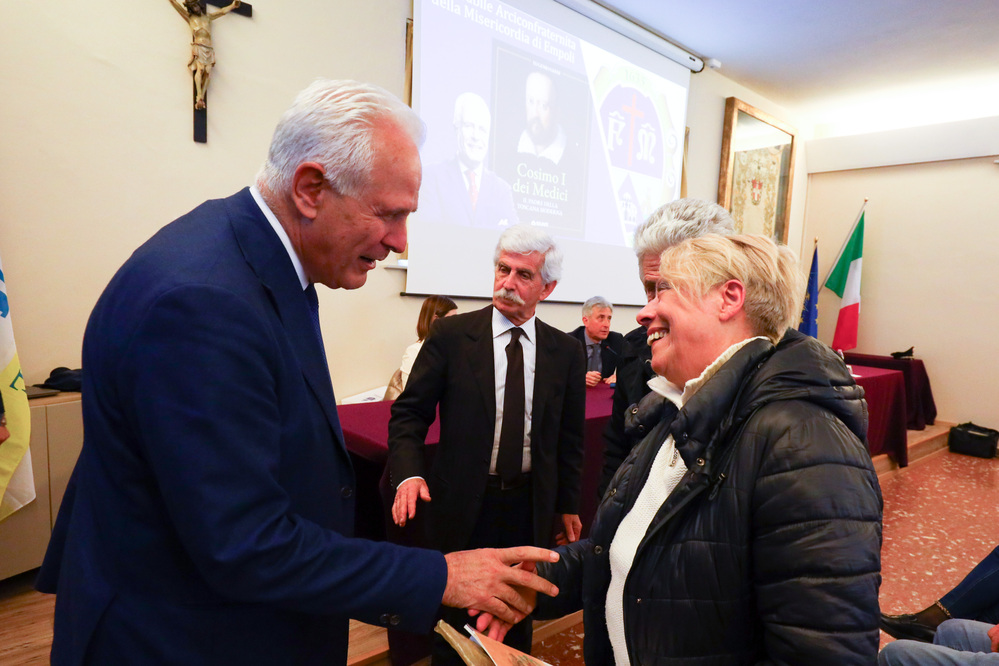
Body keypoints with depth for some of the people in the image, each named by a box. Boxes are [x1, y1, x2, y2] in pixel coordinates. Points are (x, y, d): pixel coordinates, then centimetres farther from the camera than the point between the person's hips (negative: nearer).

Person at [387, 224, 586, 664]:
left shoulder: (565, 351, -2)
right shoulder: (451, 335, -9)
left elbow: (569, 436, 5)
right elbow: (409, 413, -7)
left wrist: (568, 504, 9)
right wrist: (409, 474, -22)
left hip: (530, 508, 2)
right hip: (463, 504, -2)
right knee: (455, 620, 18)